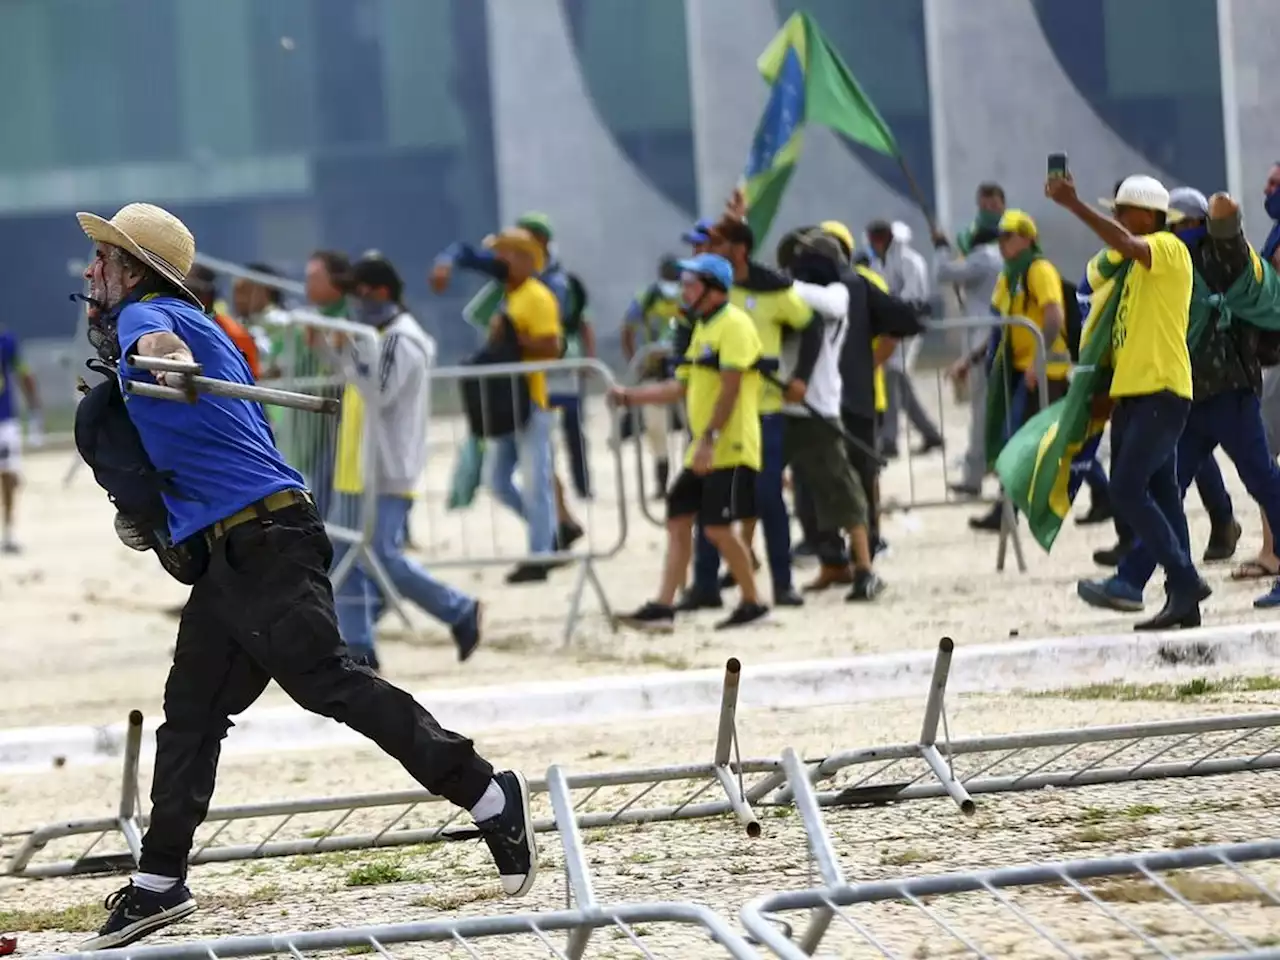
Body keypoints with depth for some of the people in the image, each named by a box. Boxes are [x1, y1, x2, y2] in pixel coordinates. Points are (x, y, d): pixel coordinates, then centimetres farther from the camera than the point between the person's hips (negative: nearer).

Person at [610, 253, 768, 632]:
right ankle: (663, 607, 2)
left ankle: (752, 603, 3)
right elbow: (683, 387, 22)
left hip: (730, 448, -10)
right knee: (678, 520, 4)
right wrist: (629, 397, 17)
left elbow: (730, 388, -20)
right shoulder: (702, 328, 18)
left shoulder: (733, 325, -12)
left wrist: (709, 438, -24)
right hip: (703, 451, 10)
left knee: (717, 526, -10)